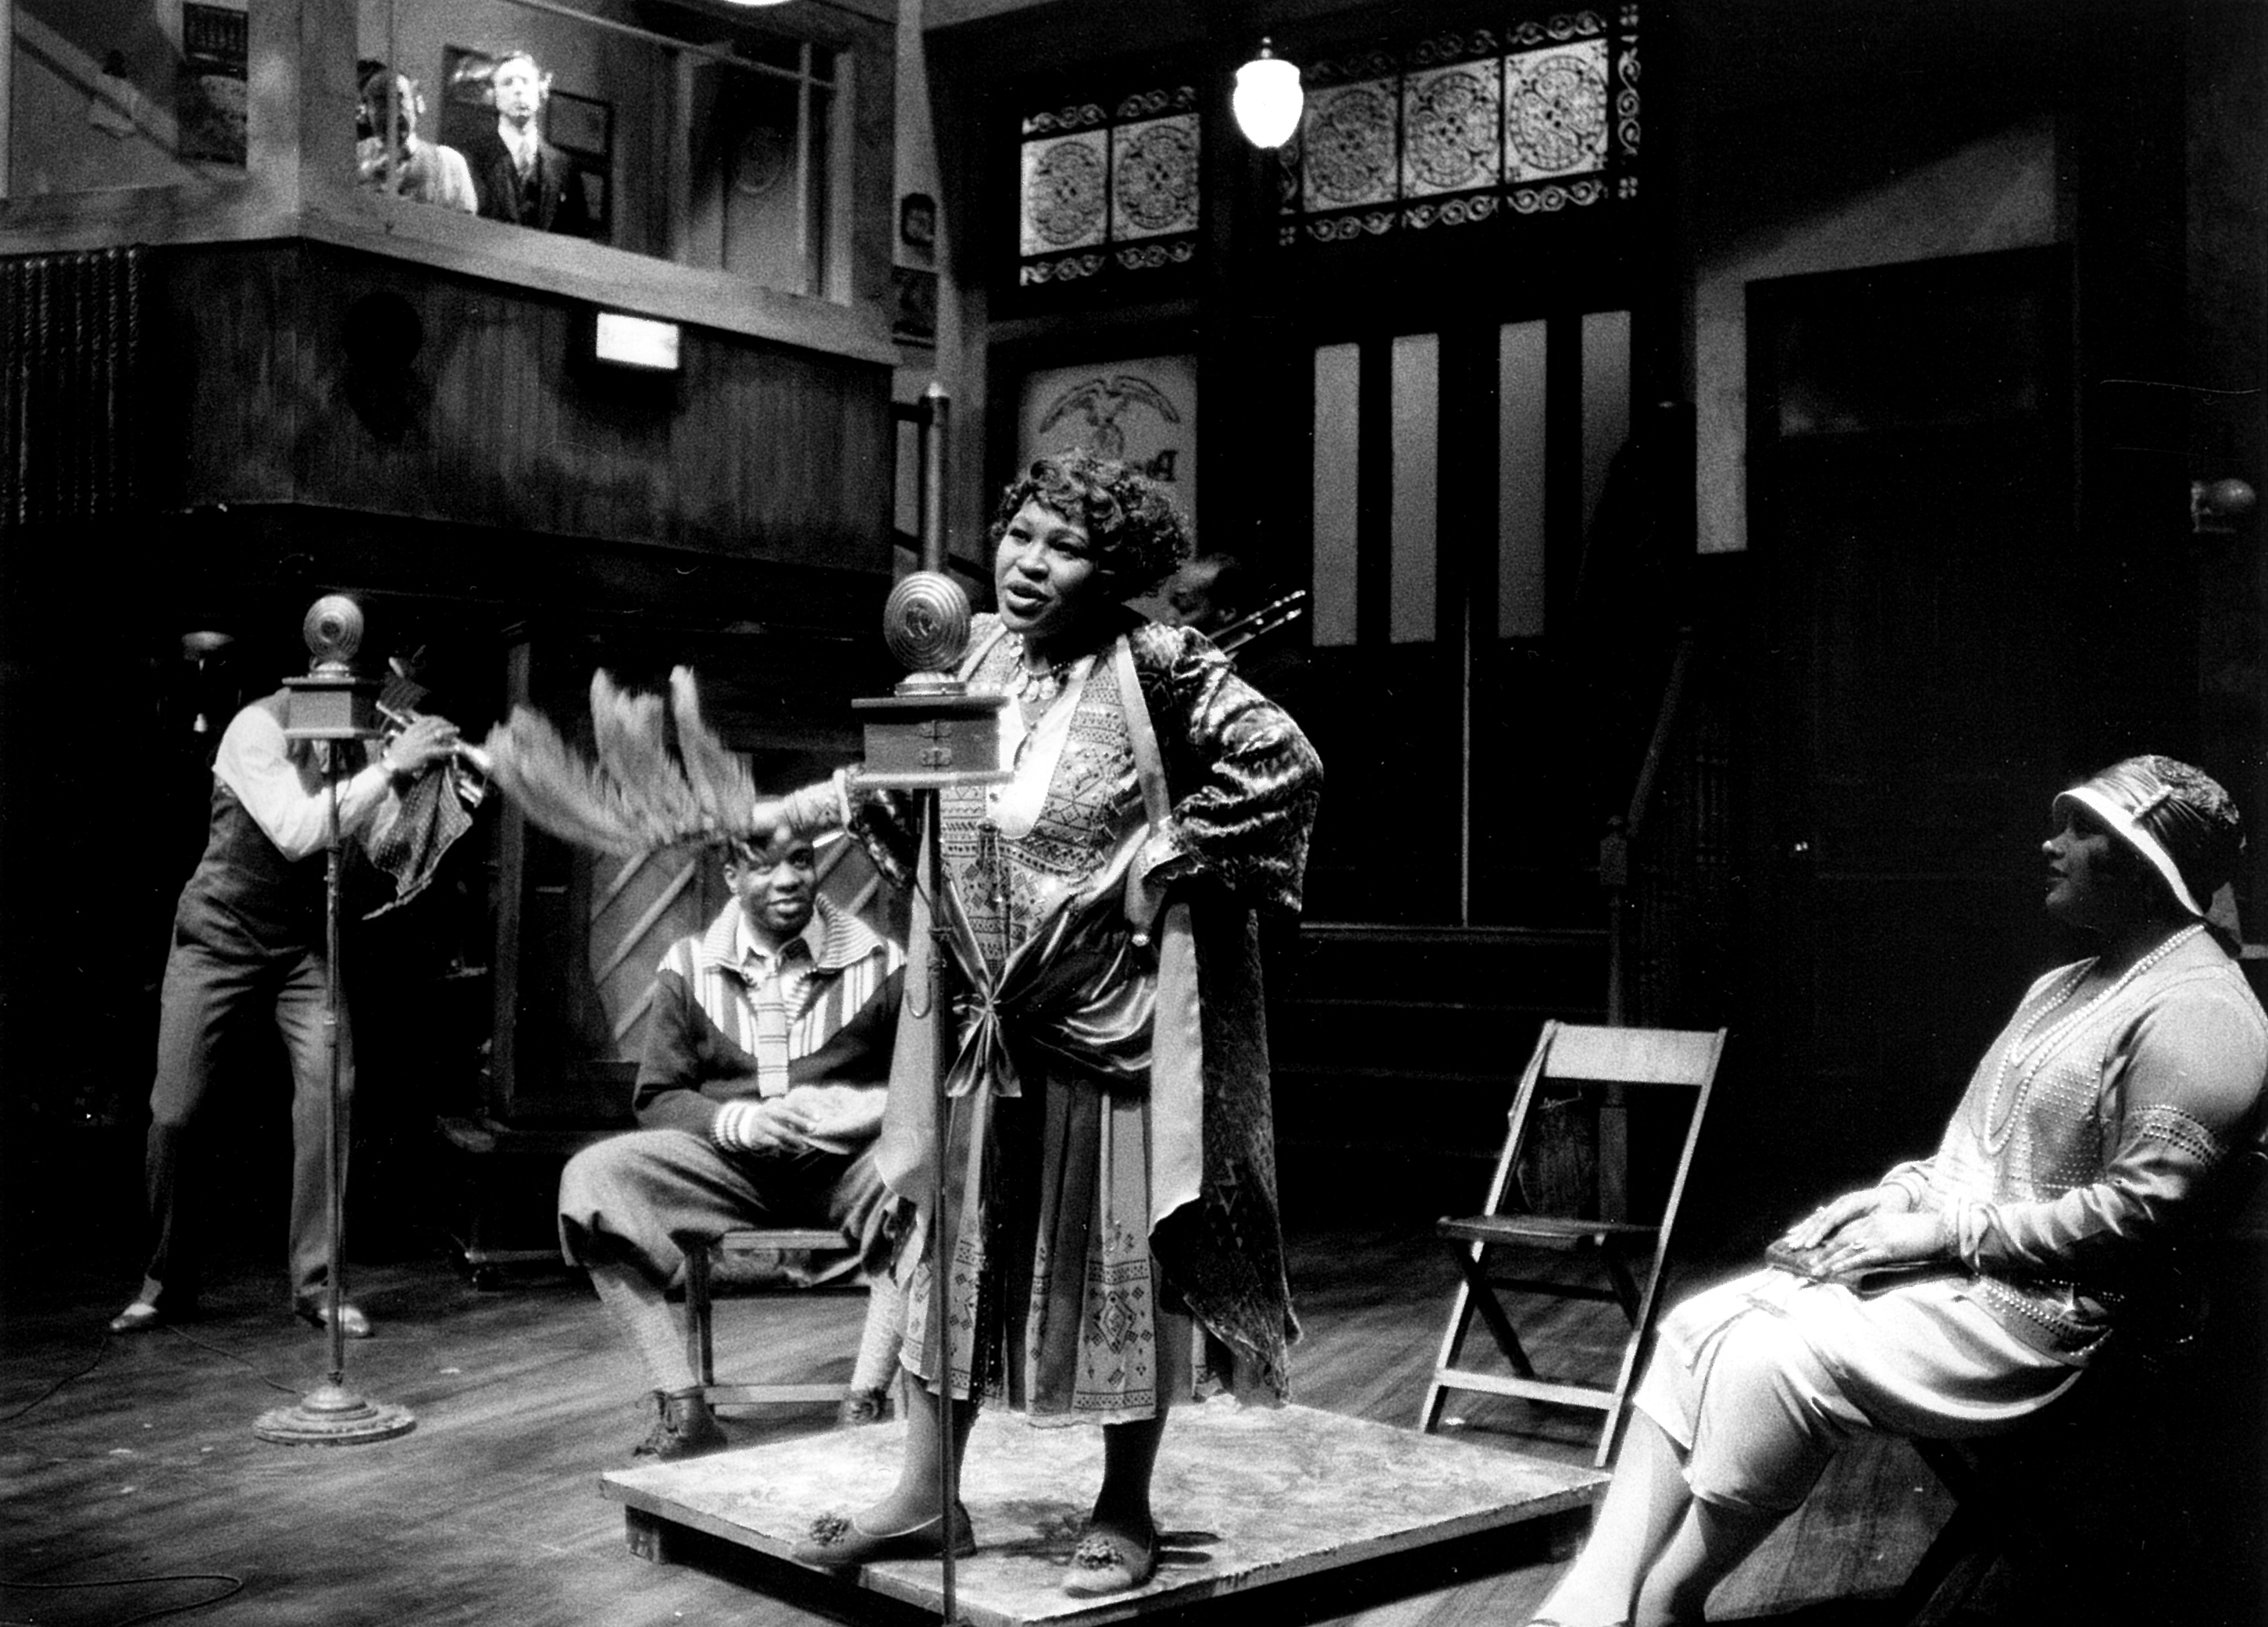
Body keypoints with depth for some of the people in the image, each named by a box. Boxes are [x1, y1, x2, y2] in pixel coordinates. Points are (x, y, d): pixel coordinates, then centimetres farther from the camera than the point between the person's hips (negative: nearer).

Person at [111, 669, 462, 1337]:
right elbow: (296, 833, -30)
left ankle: (316, 1282, -6)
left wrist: (411, 767, -20)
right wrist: (392, 766, -31)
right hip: (221, 935, -3)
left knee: (330, 1085, -16)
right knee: (175, 1112, -2)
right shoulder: (259, 727, -18)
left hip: (307, 943, 4)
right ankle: (166, 1281, 20)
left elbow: (383, 844, -6)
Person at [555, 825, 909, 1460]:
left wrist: (847, 1110, -21)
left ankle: (865, 1404, -25)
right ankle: (682, 1408, -20)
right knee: (593, 1177, -24)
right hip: (728, 1164, 2)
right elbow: (658, 1099, 5)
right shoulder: (690, 968, 5)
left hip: (845, 1165, -1)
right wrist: (739, 1120, -15)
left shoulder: (878, 962, 0)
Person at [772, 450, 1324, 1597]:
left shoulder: (1156, 666, -12)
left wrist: (1165, 862, -15)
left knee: (1122, 1249, 5)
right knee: (948, 1234, 9)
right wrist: (851, 795, 0)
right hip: (987, 1016, 6)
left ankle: (1124, 1510, 20)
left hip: (1116, 1019, -6)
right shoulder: (975, 655, 5)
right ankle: (923, 1497, 21)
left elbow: (1285, 768, -15)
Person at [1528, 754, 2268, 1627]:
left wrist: (1945, 1232, -18)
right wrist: (1902, 1193, 4)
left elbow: (2144, 1210, -21)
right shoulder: (2064, 987, 19)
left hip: (2038, 1307, -10)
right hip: (1951, 1261, 10)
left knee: (1776, 1361, -28)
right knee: (1698, 1326, -5)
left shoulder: (2197, 1011, -13)